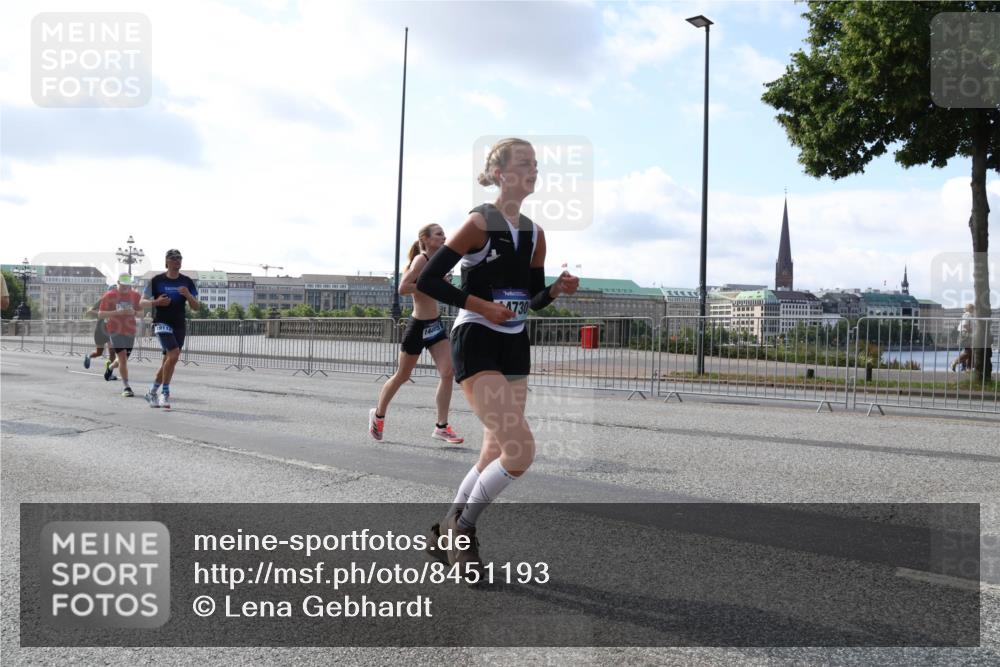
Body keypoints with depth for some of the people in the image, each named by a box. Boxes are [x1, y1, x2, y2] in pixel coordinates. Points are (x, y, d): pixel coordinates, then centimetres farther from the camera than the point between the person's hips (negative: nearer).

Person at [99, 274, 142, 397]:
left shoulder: (135, 295, 8)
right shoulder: (109, 295, -1)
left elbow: (141, 311, 15)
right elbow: (100, 314, -3)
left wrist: (134, 312, -9)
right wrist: (117, 312, -17)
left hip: (130, 331, 4)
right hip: (115, 331, -4)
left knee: (124, 359, 13)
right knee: (123, 358, -15)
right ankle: (126, 386, -12)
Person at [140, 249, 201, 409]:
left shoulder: (187, 282, 6)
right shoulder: (156, 280, -1)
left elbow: (197, 307, 4)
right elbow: (142, 302, 3)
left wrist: (188, 295, -15)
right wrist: (155, 302, -17)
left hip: (179, 325, 4)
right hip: (162, 323, -4)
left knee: (168, 361, 9)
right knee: (174, 354, -23)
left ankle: (152, 392, 28)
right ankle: (165, 393, -11)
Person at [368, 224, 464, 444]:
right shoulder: (421, 259, -15)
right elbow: (403, 288, -27)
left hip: (435, 324, 7)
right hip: (418, 326, -7)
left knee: (448, 372, -7)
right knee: (402, 376, 8)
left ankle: (442, 426, -2)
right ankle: (378, 414, 31)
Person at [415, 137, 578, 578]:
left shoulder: (535, 233, 10)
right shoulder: (480, 222, -10)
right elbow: (426, 281, -13)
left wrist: (557, 289, -4)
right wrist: (480, 305, -19)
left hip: (515, 348, 8)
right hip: (476, 346, -8)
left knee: (497, 454, 11)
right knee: (521, 450, -17)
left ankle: (445, 534, 30)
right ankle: (462, 528, 6)